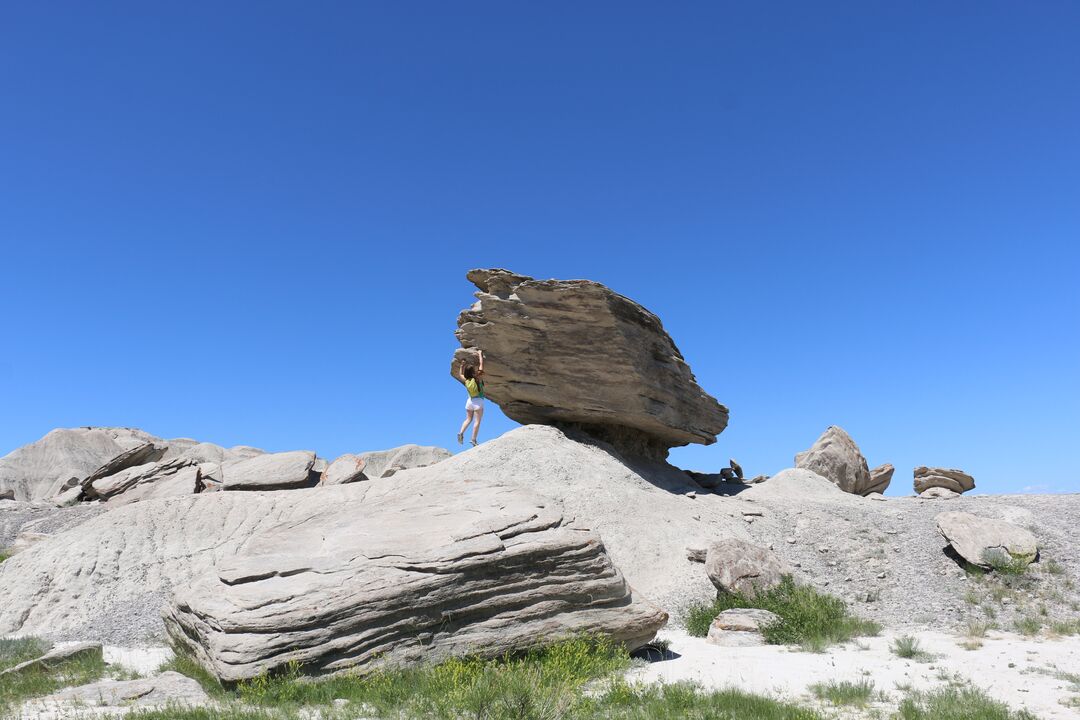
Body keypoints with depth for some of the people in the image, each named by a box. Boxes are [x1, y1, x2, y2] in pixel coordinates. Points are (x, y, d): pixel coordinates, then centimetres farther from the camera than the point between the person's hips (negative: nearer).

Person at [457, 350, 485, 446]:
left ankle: (461, 432, -5)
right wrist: (480, 354, 8)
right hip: (478, 401, -5)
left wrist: (462, 365, 30)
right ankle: (473, 439, -10)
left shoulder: (466, 380, 1)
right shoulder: (478, 378, -11)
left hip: (470, 400, 5)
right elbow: (481, 365, -3)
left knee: (468, 419, 17)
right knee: (477, 421, -3)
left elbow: (460, 374, 23)